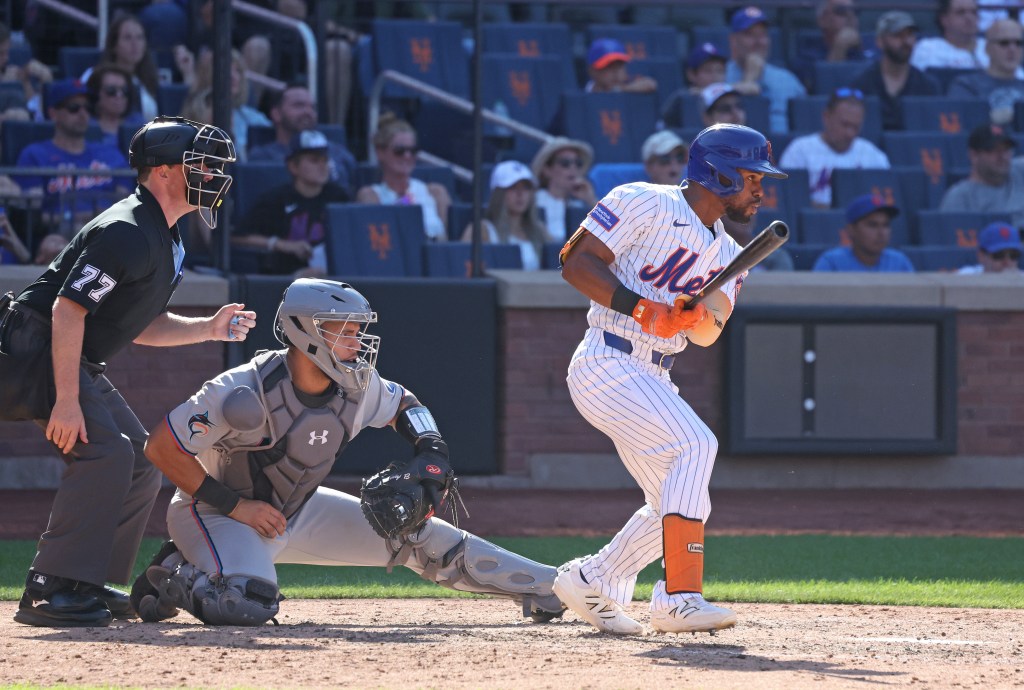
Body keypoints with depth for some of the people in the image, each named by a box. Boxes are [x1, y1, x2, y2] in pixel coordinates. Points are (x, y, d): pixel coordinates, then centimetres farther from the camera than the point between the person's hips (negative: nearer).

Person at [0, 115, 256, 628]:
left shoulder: (165, 241, 14)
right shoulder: (127, 233, -20)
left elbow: (136, 325, 21)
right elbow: (68, 309, -26)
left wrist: (208, 329, 7)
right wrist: (67, 402, -30)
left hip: (82, 366, 11)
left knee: (142, 465, 10)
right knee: (106, 452, -24)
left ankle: (92, 585, 16)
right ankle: (50, 591, -25)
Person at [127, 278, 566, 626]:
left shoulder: (357, 388, -11)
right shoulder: (246, 393, -31)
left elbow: (404, 405, 12)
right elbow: (161, 447, -27)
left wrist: (432, 453, -8)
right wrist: (234, 505, -26)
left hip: (295, 511, 7)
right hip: (214, 513, -7)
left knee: (415, 534, 2)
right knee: (249, 604, -36)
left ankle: (543, 587, 11)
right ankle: (174, 578, -6)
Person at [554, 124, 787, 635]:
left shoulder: (726, 254, 17)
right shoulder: (644, 204, -6)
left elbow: (707, 333, 2)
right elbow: (577, 262, -12)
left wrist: (698, 317, -22)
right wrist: (643, 308, -22)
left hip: (651, 380, 9)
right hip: (606, 363, -9)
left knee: (679, 505, 8)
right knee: (694, 446, -26)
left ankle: (590, 580, 26)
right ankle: (679, 596, -31)